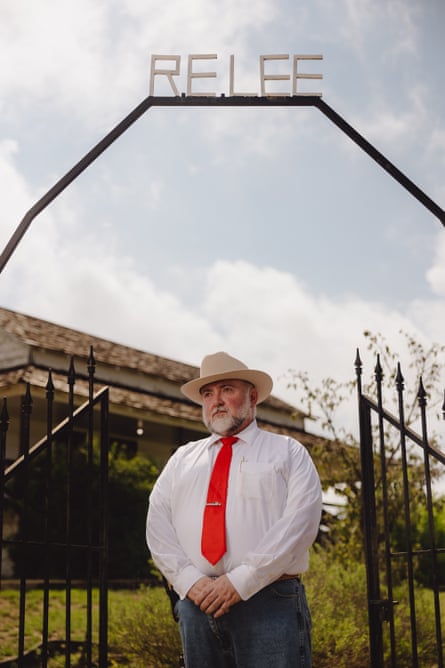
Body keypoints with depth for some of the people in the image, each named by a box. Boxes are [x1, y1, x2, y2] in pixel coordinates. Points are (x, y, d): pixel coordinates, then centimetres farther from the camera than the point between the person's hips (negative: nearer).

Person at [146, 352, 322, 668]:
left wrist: (241, 581, -14)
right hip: (197, 603, 3)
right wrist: (190, 581, -8)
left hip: (269, 602, -3)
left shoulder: (288, 452, 6)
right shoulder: (182, 458, 17)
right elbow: (158, 525, 7)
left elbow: (300, 522, -7)